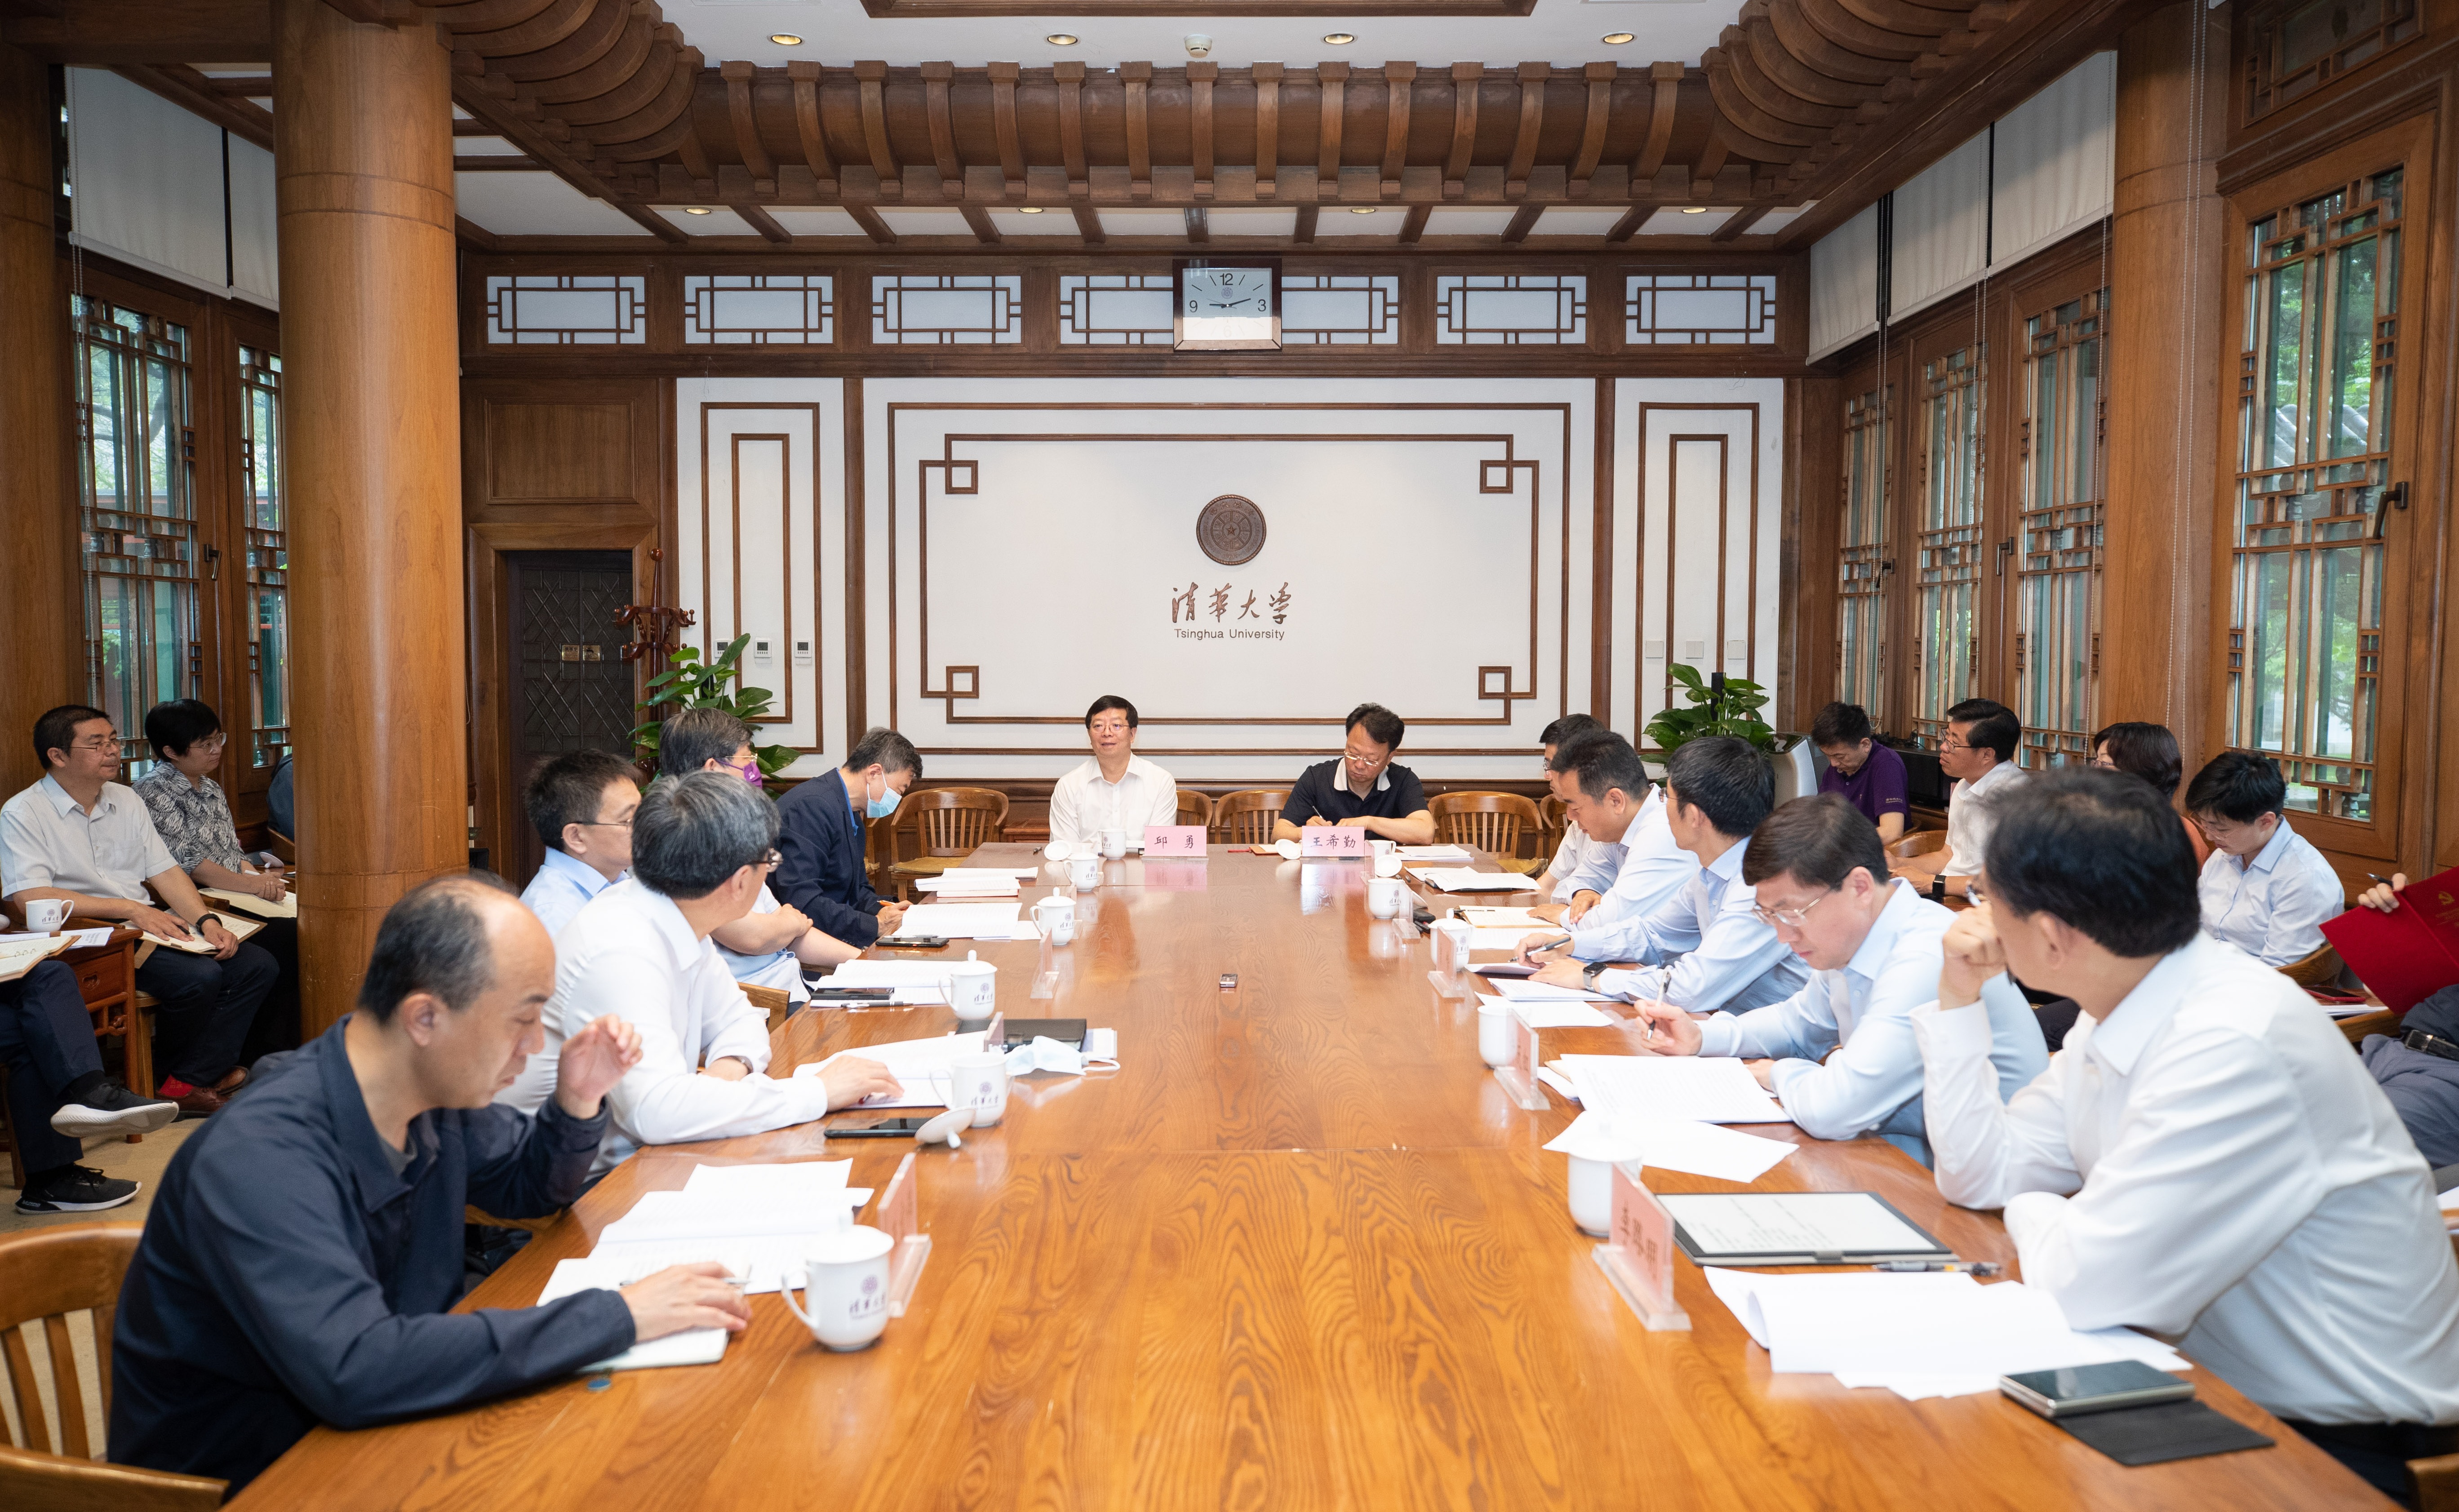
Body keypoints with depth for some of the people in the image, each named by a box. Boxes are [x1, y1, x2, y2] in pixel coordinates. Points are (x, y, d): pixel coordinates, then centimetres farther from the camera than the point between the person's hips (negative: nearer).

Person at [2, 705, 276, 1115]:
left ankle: (191, 1082, -10)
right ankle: (178, 1072, -2)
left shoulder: (127, 802, 16)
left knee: (258, 967, -11)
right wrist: (130, 909, -22)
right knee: (199, 977, -29)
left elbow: (165, 871, 12)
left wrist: (207, 921, -7)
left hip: (152, 925, 7)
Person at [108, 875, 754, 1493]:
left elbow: (527, 1187, 14)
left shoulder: (438, 1094, -5)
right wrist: (617, 1317, -35)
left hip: (370, 1435, 7)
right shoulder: (258, 1159, -29)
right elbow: (353, 1370, -39)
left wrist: (578, 1103, -9)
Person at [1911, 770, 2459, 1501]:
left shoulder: (2235, 1045, -28)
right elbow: (1978, 1175, 7)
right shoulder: (2117, 1014, -1)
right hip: (2223, 1392, 7)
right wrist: (1957, 1000, -1)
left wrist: (2032, 1214, -7)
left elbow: (2082, 1286, -28)